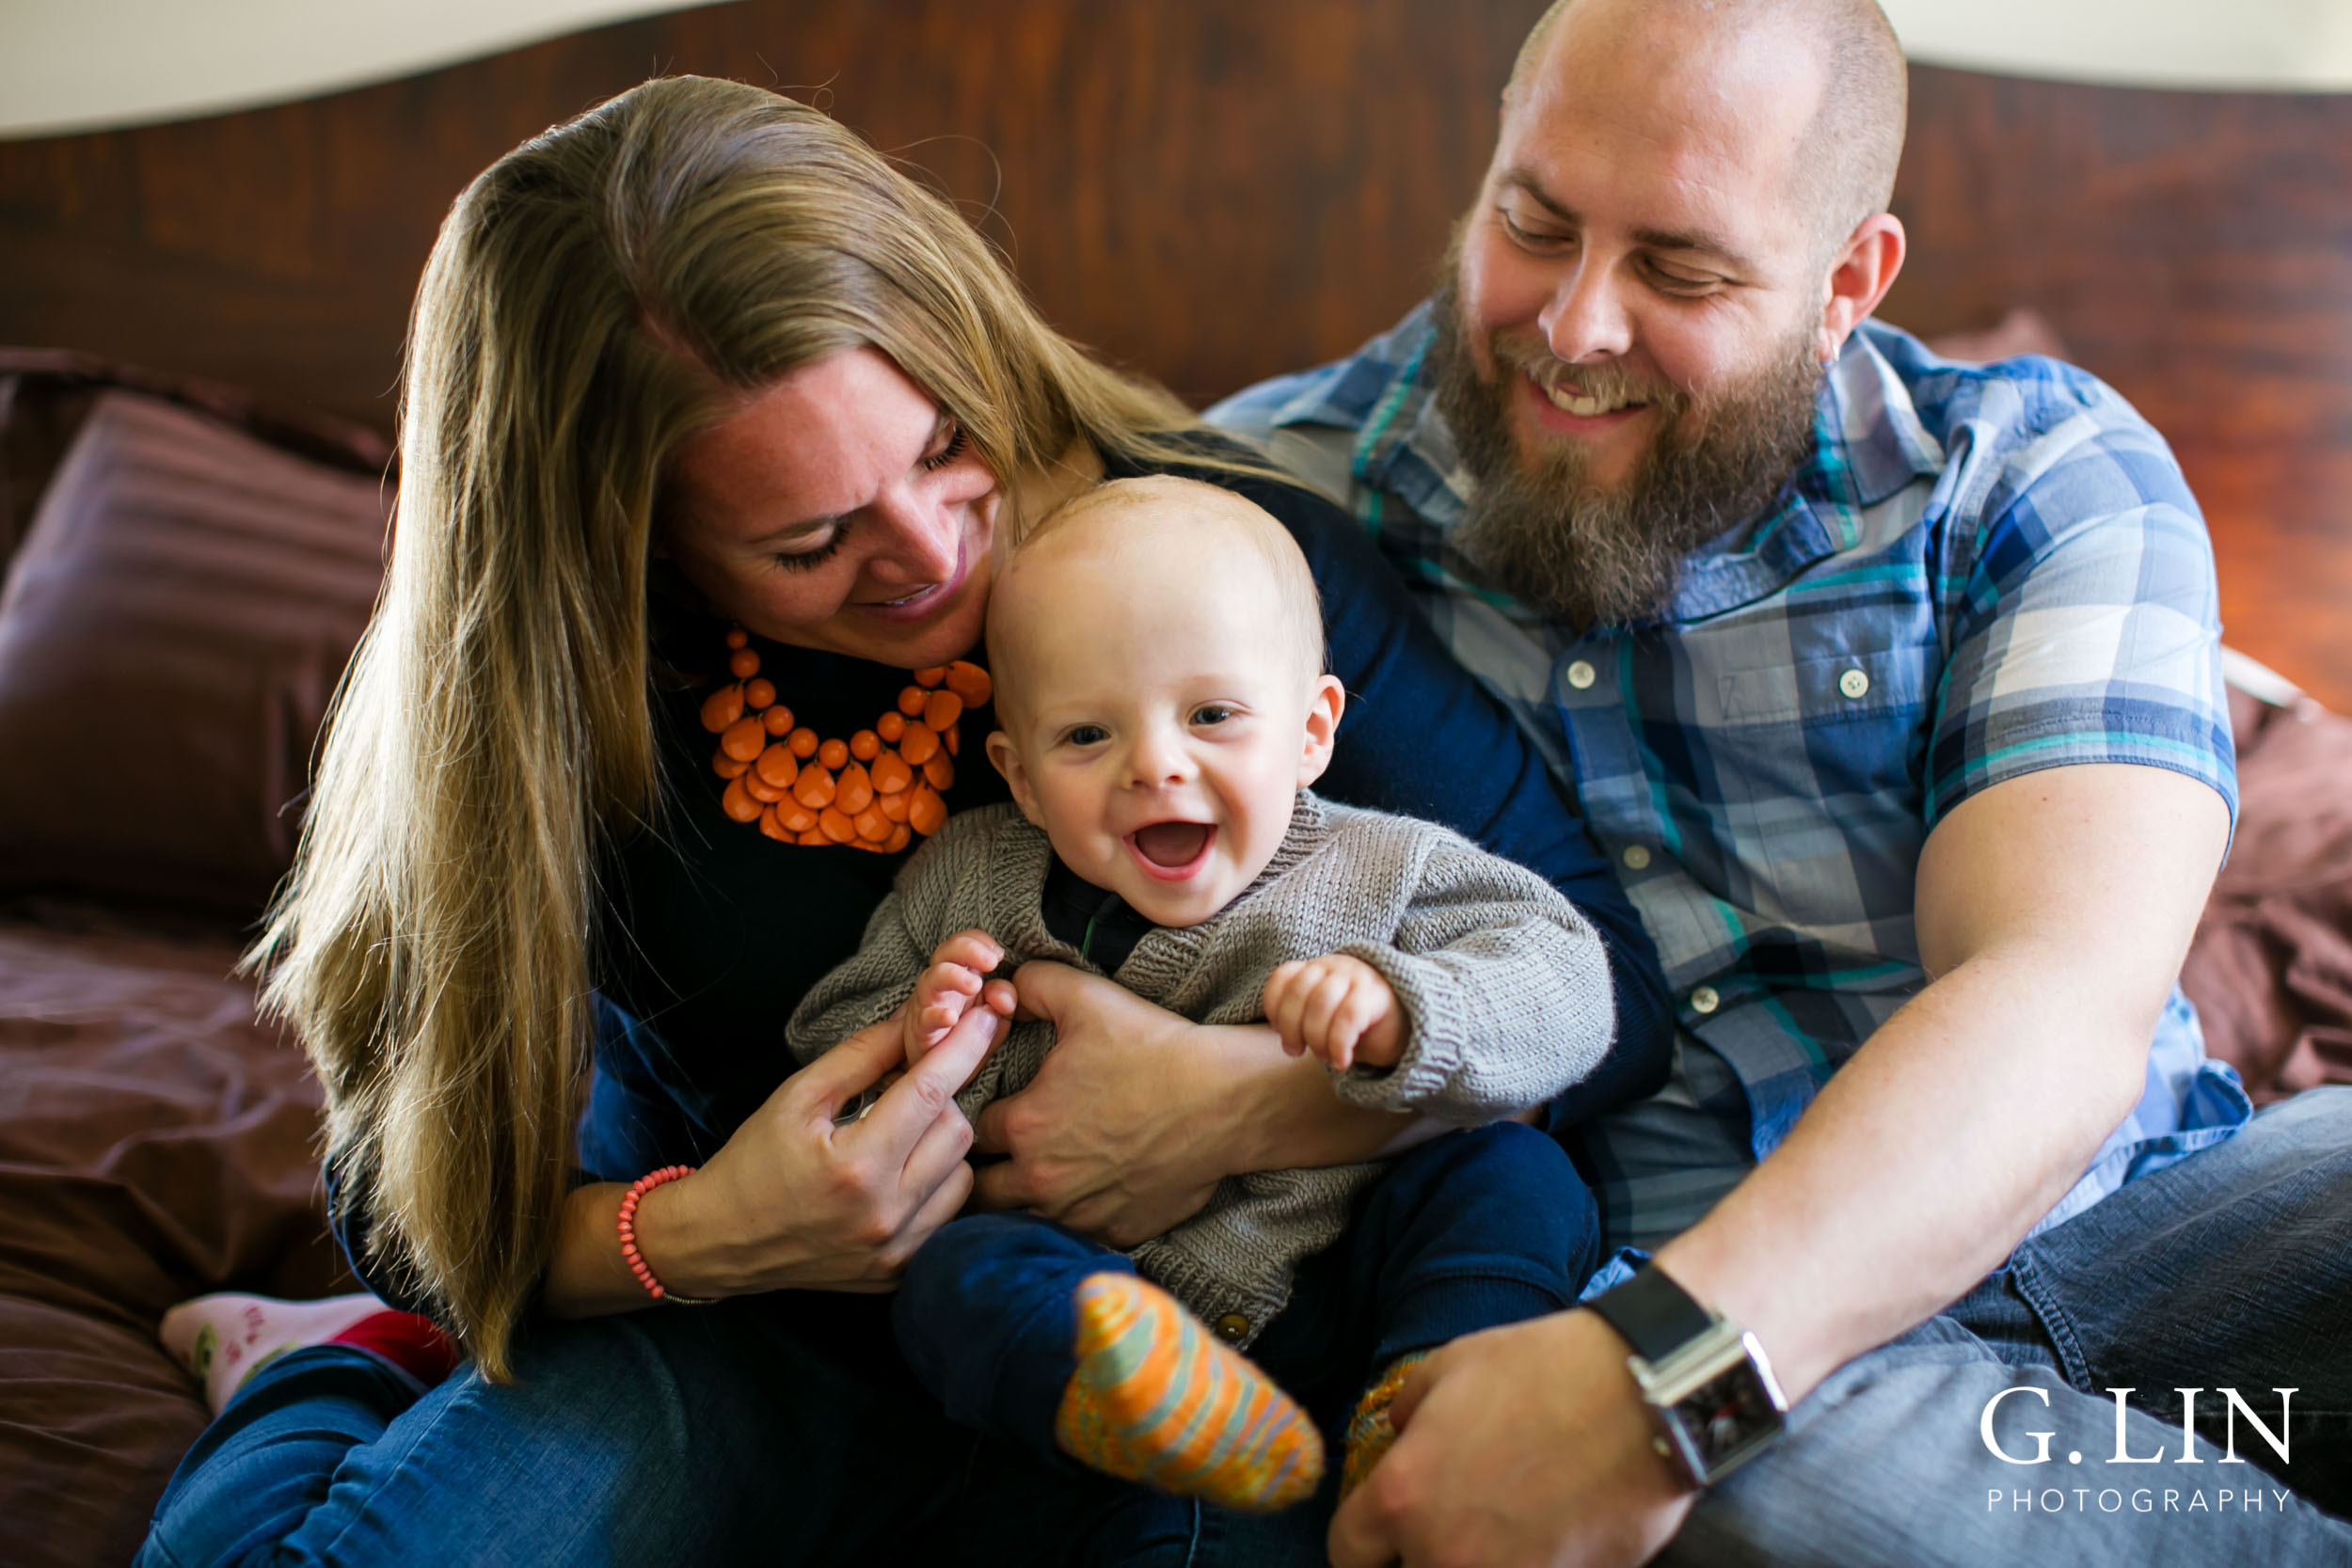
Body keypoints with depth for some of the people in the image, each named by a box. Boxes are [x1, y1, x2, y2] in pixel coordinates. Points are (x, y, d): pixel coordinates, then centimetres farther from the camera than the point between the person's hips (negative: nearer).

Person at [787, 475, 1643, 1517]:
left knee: (1516, 1175, -18)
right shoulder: (969, 883, 3)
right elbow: (825, 1043, 11)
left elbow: (1569, 997, -8)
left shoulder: (1378, 874, -2)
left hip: (1334, 1300, 0)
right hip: (1092, 1306, 1)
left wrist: (1401, 1013, -28)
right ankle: (1179, 1423, -46)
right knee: (948, 1276, -26)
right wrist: (918, 1047, -13)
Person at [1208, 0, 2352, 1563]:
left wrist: (1665, 1371, -31)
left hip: (2109, 1238, 1)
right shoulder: (1273, 485, 2)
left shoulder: (2042, 478, -1)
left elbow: (2060, 1005, -16)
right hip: (1599, 1305, 0)